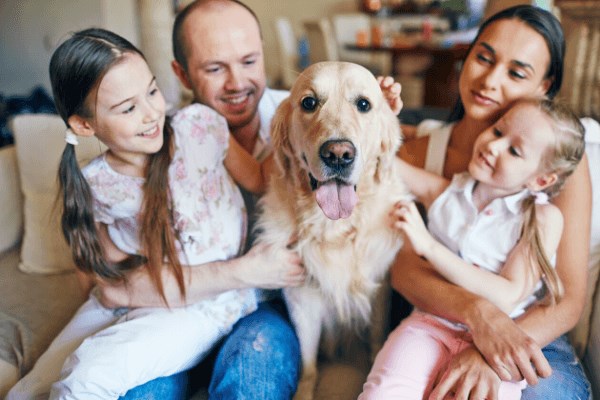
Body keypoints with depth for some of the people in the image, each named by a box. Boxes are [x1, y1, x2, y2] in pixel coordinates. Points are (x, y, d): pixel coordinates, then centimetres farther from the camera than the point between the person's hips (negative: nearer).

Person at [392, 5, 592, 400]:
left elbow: (570, 299, -9)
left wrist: (487, 358, -26)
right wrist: (478, 312, -27)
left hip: (534, 339, -1)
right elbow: (405, 268, -7)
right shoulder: (419, 149, 0)